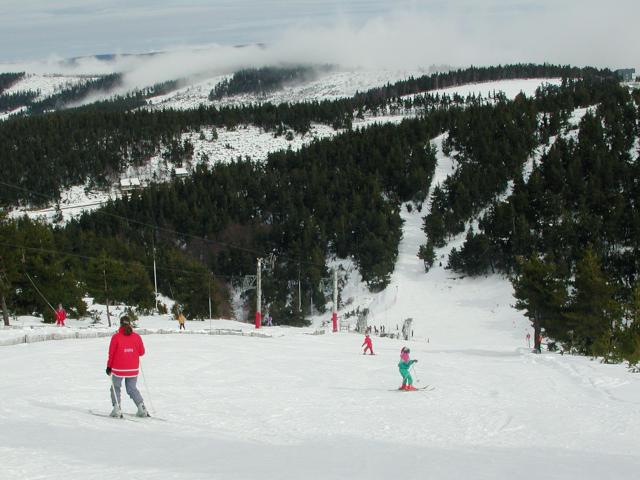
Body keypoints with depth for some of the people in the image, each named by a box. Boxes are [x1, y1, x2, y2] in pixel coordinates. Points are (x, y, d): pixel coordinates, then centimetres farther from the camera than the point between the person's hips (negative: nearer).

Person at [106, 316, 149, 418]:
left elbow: (111, 353, -6)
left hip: (118, 368, -3)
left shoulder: (116, 337, -11)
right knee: (132, 388, 16)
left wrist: (109, 366, 4)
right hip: (133, 369, 3)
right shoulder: (136, 336, -3)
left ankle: (117, 409, 1)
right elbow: (141, 352, 3)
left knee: (115, 387, 14)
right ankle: (142, 408, 3)